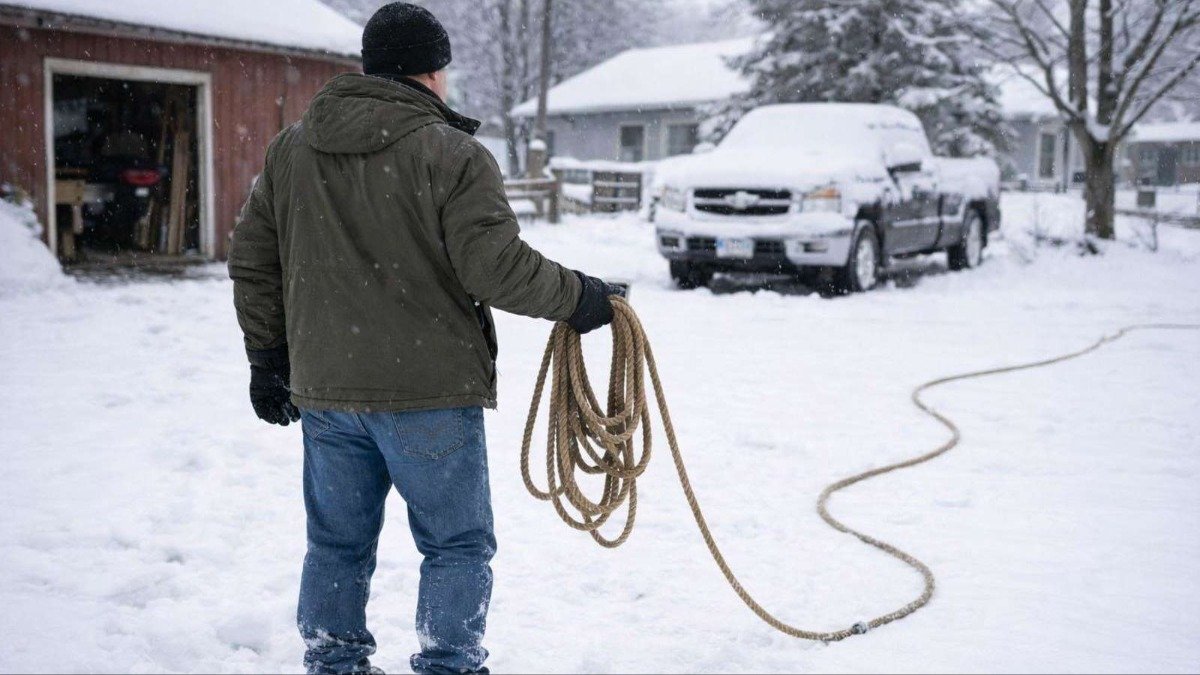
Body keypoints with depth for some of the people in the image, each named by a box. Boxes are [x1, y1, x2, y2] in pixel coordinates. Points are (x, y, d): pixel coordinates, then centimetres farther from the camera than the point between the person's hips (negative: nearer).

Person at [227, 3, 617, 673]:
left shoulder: (291, 147, 9)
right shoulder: (453, 155, -11)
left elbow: (253, 262, 13)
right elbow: (496, 266, -17)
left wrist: (268, 357, 19)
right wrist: (577, 297, -2)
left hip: (323, 392, 6)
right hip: (429, 392, -5)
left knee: (338, 543, 17)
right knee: (458, 545, 7)